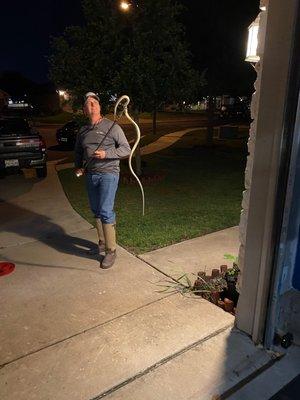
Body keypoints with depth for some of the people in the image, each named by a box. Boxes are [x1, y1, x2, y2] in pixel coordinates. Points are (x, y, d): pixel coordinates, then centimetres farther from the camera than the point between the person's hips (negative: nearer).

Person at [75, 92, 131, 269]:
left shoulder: (112, 126, -5)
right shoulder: (82, 131, 12)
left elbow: (126, 149, -8)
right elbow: (78, 152, 27)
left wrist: (106, 153, -20)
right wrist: (78, 167, 9)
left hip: (108, 174, -6)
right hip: (90, 175, 6)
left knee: (106, 212, -11)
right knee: (96, 211, 13)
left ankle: (111, 251, -1)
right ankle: (102, 242, 30)